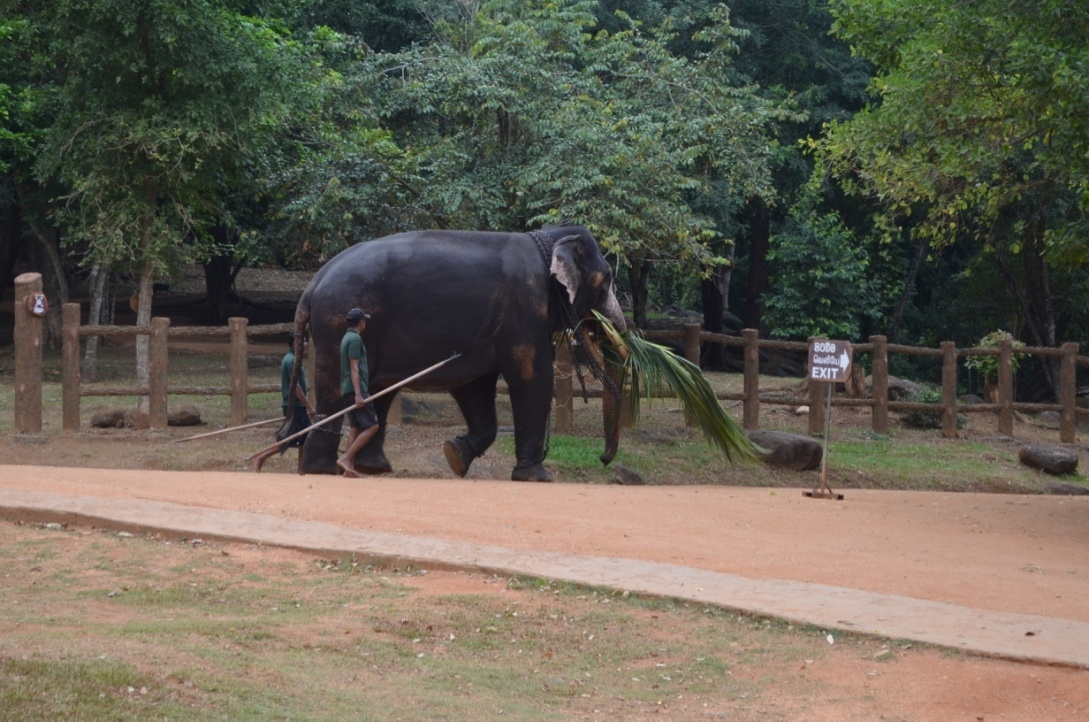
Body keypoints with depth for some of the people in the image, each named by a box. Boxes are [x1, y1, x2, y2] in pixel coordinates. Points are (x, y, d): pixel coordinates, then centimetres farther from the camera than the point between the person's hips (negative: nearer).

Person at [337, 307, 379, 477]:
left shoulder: (346, 338, 18)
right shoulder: (355, 339, -12)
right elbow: (354, 368, -18)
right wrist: (358, 394, -22)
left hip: (348, 391, 10)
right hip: (355, 389, -10)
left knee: (355, 428, 8)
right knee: (372, 426, -10)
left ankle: (349, 468, 4)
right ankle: (346, 458, -16)